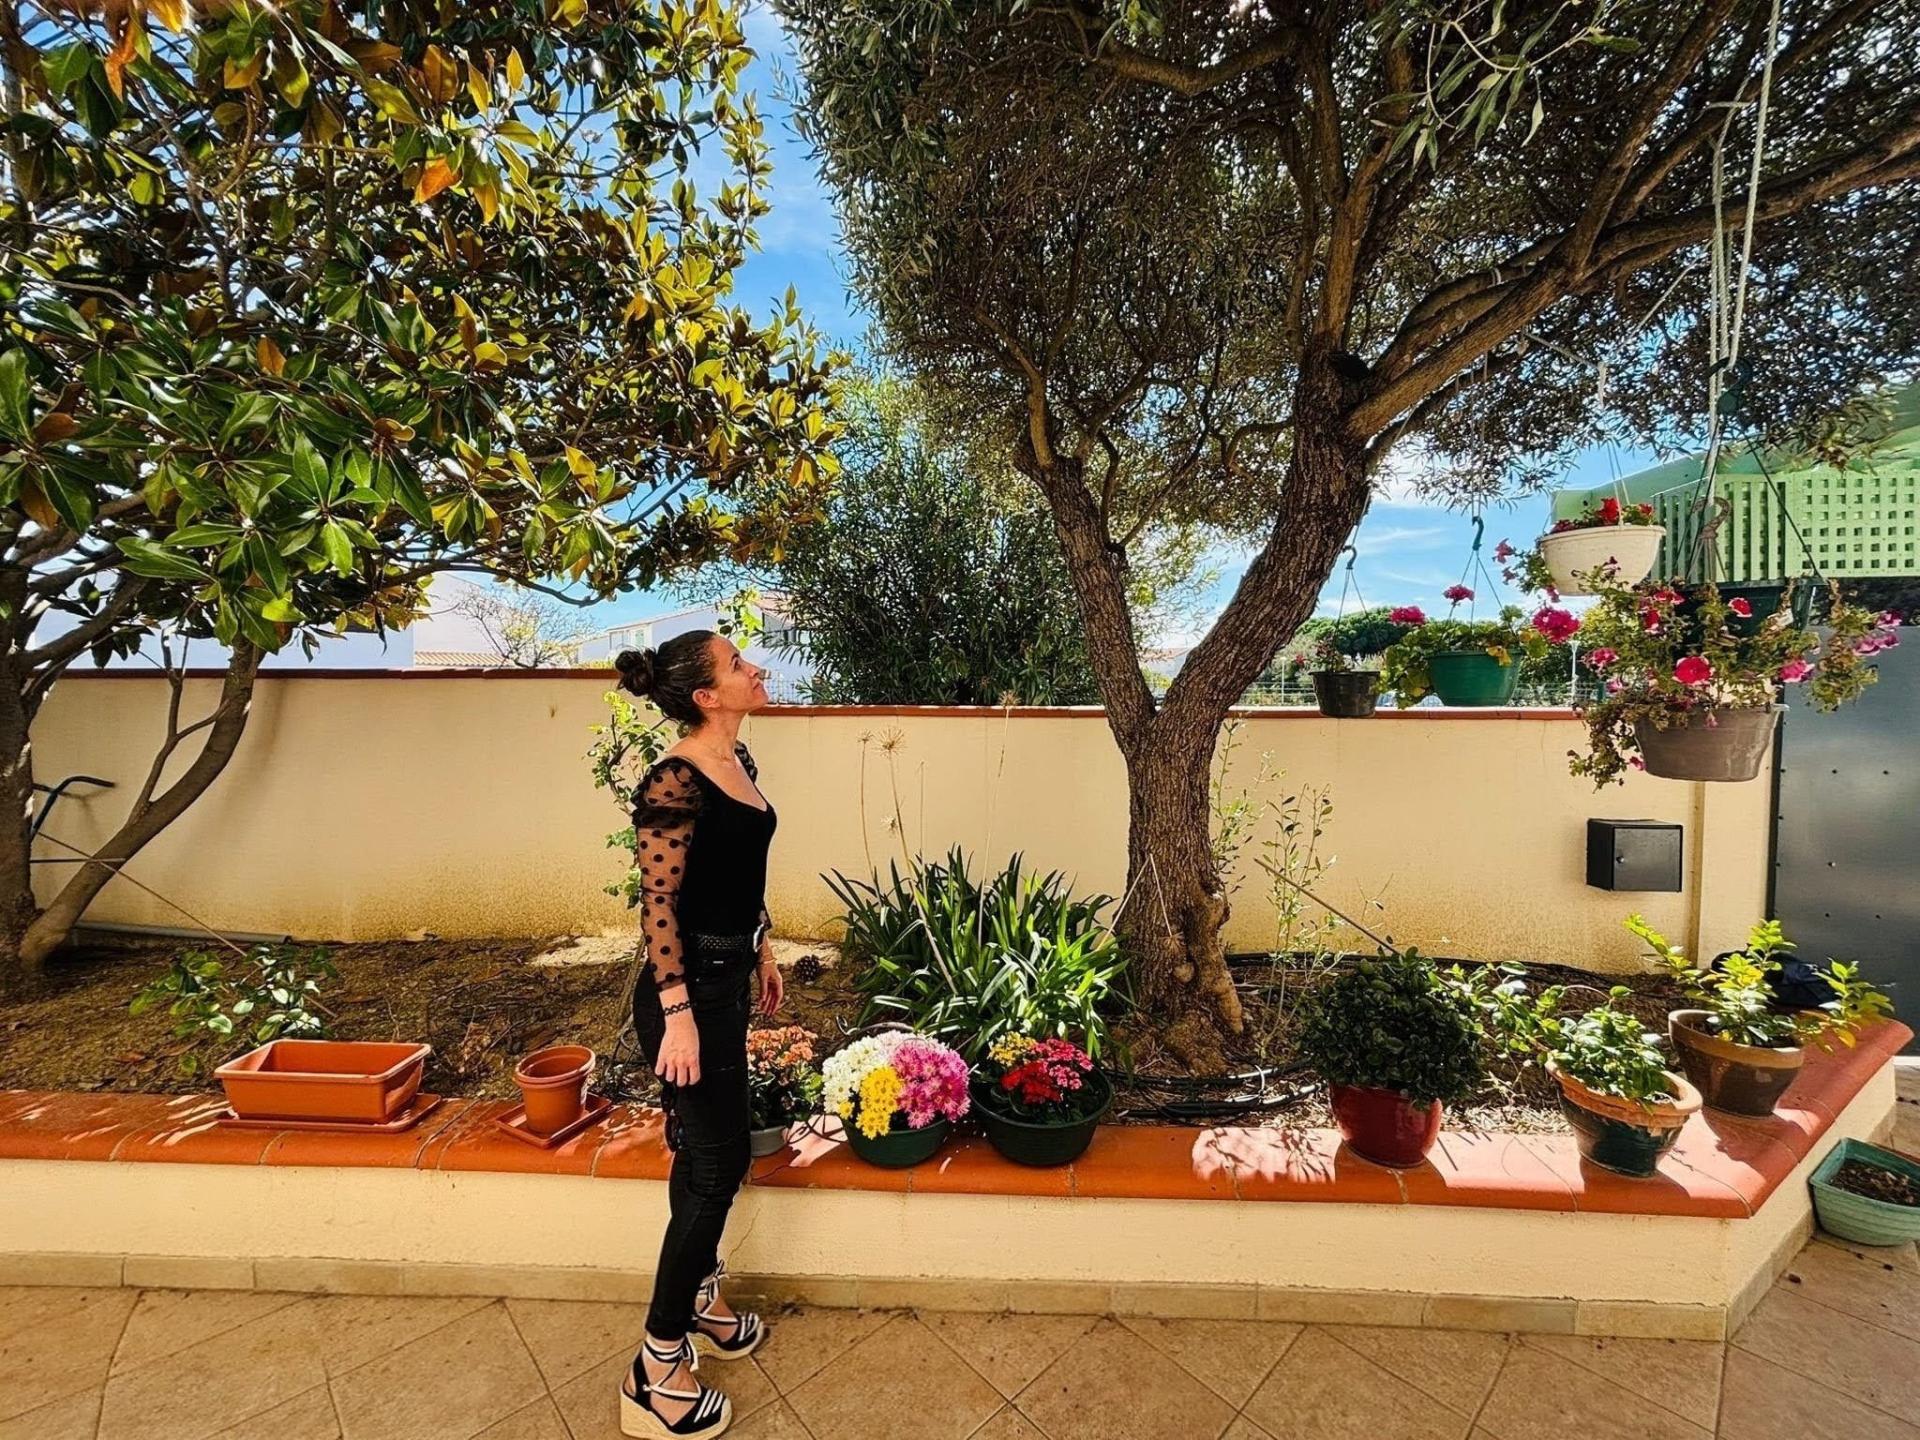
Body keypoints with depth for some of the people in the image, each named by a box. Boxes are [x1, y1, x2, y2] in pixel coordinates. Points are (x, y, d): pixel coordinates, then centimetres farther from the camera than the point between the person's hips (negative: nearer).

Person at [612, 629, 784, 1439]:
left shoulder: (739, 759, 5)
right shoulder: (674, 783, -23)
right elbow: (657, 905, -22)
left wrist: (762, 950, 19)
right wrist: (677, 1013, -21)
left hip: (727, 978, 9)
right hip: (690, 989, -9)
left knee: (714, 1153, 23)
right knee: (713, 1166, 5)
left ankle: (699, 1299, 46)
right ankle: (656, 1374, 25)